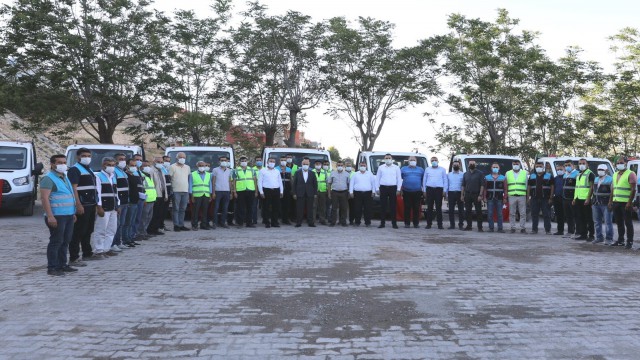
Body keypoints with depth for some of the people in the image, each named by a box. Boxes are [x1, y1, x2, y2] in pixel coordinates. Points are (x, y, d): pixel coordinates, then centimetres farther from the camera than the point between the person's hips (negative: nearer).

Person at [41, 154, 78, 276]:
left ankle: (62, 264, 21)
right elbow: (44, 198, -18)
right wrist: (50, 216, -24)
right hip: (57, 216, -9)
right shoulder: (48, 178, -10)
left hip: (68, 215, 9)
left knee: (65, 241, 12)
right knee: (56, 242, -5)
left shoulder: (64, 178, 18)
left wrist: (73, 213, 21)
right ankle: (52, 268, 1)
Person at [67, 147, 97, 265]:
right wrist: (78, 205, -25)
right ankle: (73, 258, -5)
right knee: (78, 232, -7)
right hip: (82, 205, -9)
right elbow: (74, 188, -17)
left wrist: (95, 203, 20)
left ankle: (87, 254, 25)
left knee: (88, 231, 16)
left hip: (91, 205, 9)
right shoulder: (74, 170, -8)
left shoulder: (89, 170, 20)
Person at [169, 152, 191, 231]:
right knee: (176, 209, -2)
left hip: (185, 191, 5)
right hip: (176, 191, -5)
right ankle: (176, 225, 0)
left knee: (183, 209, 8)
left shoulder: (187, 167, 17)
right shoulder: (173, 167, -1)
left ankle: (181, 225, 13)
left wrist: (189, 190, 15)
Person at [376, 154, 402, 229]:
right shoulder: (381, 167, 11)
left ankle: (394, 223, 2)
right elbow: (377, 178, 12)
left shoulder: (396, 168, 9)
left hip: (393, 188, -1)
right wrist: (377, 188, 5)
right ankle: (382, 223, 5)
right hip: (383, 188, 1)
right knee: (383, 206, 0)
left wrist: (398, 189, 0)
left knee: (393, 206, -2)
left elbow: (399, 179, 7)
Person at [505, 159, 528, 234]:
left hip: (522, 196, 0)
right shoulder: (508, 173, 12)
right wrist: (506, 196, 3)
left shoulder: (524, 173, 11)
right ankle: (512, 228, 7)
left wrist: (528, 196, 3)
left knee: (523, 213, -1)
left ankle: (522, 228, 6)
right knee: (512, 213, 1)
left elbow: (527, 185, 10)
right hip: (511, 196, 0)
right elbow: (505, 185, 10)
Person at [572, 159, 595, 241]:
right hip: (578, 199, 8)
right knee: (580, 218, 9)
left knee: (589, 219, -3)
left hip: (586, 200, -8)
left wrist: (588, 199, -19)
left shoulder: (590, 174, -5)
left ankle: (591, 235, 1)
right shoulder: (578, 175, 20)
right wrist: (574, 198, 15)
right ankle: (583, 235, 15)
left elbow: (592, 187, -12)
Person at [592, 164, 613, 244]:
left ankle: (609, 239, 1)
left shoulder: (610, 179, -3)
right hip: (596, 204, 7)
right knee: (597, 221, 9)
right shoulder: (596, 179, 17)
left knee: (608, 222, -4)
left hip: (606, 204, -6)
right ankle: (599, 237, 17)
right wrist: (592, 201, 16)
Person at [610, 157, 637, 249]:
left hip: (626, 203, -7)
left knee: (628, 223, -2)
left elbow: (633, 189, -13)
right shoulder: (615, 174, 17)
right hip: (616, 202, 7)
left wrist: (629, 202, -19)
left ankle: (630, 242, 3)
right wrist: (611, 201, 15)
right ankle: (620, 240, 21)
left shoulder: (630, 174, -7)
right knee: (619, 223, 12)